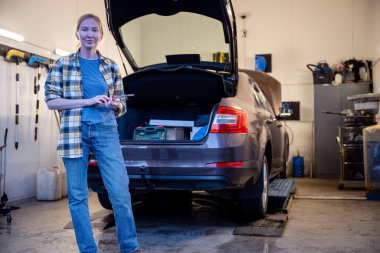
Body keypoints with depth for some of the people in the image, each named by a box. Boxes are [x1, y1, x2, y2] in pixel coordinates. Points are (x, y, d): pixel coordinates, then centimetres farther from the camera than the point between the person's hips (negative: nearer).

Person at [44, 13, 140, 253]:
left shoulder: (111, 67, 13)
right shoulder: (63, 64, 7)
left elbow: (122, 105, 18)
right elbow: (51, 100, 0)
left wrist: (116, 105, -7)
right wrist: (88, 101, -10)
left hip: (106, 131, 1)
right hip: (74, 132, 0)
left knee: (121, 194, -7)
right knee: (77, 196, 4)